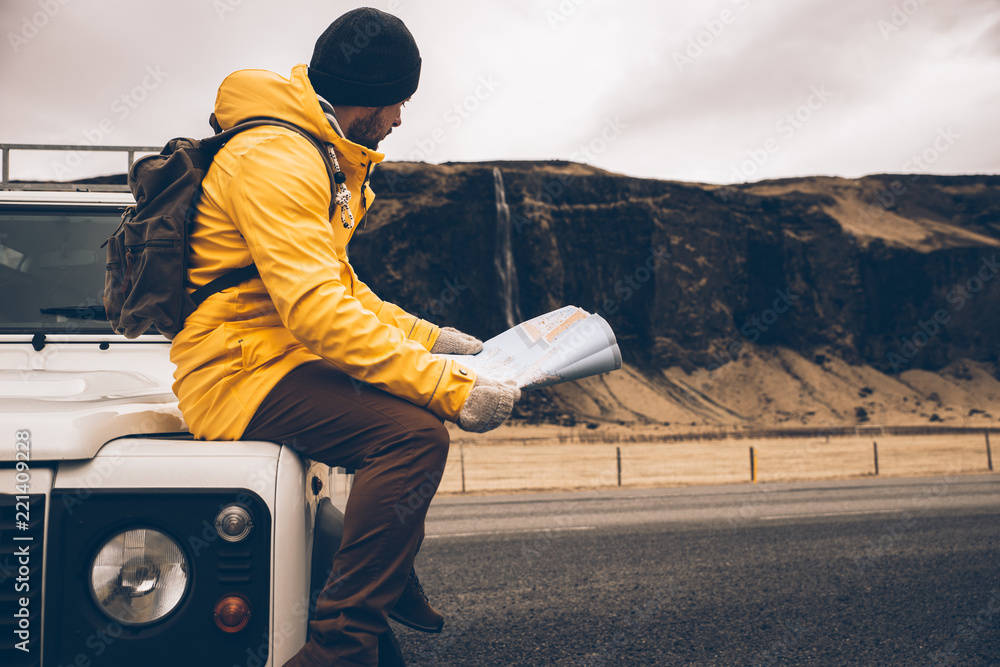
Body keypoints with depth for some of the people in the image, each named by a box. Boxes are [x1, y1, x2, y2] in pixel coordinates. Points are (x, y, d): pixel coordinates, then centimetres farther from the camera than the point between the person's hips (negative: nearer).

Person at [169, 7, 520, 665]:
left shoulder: (320, 156, 16)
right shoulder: (274, 158, -18)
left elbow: (339, 286, 21)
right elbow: (316, 309, -29)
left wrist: (432, 340, 12)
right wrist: (451, 386, -30)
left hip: (281, 356, 11)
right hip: (238, 370, -11)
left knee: (420, 399, 22)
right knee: (416, 432, -28)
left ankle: (393, 577, 28)